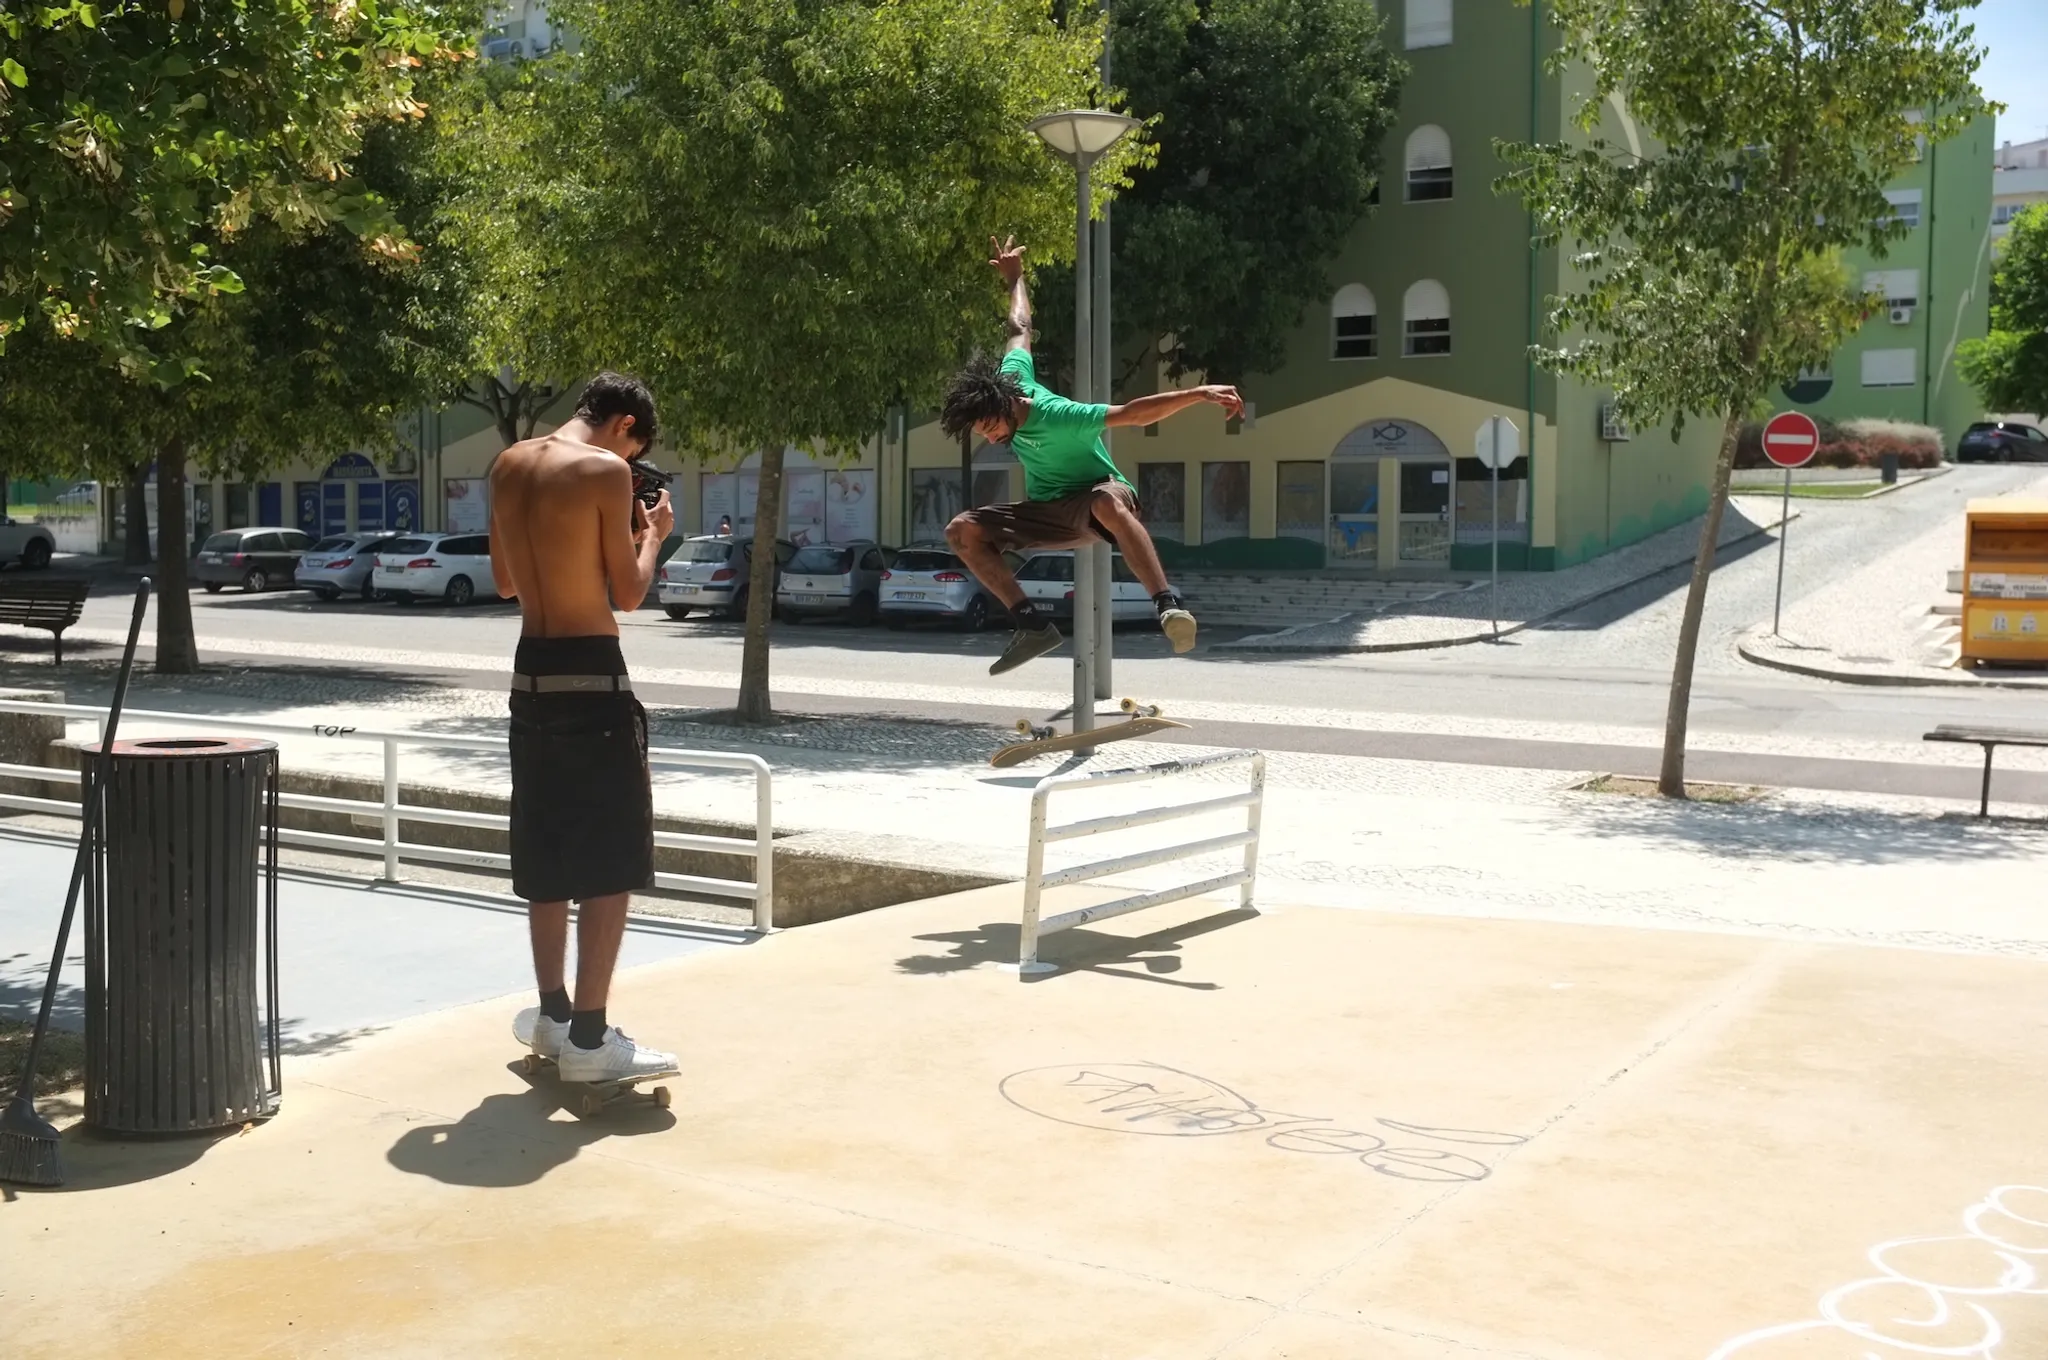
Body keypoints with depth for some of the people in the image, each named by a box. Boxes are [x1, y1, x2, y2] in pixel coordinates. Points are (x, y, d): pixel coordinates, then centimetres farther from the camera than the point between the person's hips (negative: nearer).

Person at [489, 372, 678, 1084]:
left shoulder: (508, 465, 9)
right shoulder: (606, 471, -12)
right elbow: (628, 594, -9)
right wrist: (650, 534, 8)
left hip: (531, 671, 8)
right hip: (592, 676, -8)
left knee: (546, 855, 17)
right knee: (612, 862, -2)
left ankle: (553, 1014, 27)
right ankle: (589, 1038, -1)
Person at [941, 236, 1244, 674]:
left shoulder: (1055, 417, -31)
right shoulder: (1009, 374, -11)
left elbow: (1133, 412, -35)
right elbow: (1020, 330, 9)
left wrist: (1200, 393, -43)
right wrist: (1014, 278, 23)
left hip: (1093, 497, -8)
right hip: (1045, 511, 8)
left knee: (1107, 501, -46)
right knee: (962, 530, -14)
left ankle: (1169, 606, -57)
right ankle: (1033, 624, -20)